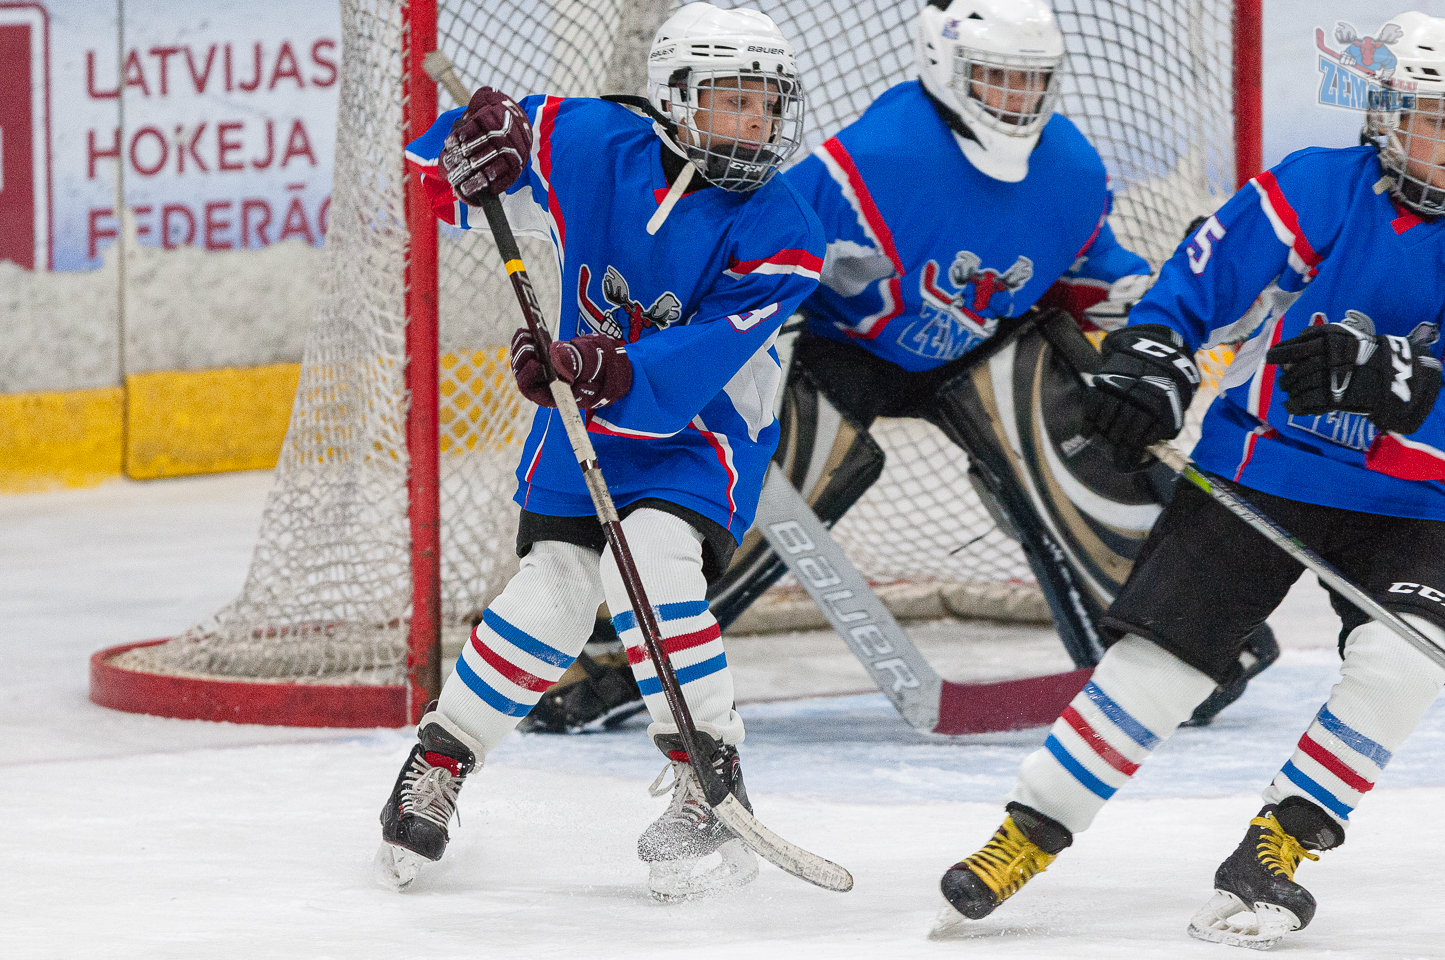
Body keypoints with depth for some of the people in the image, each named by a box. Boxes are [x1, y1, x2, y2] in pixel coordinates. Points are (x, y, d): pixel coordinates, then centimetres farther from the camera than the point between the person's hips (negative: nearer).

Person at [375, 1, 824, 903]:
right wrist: (474, 148, -27)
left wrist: (607, 373, -45)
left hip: (702, 431, -3)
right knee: (553, 591, -9)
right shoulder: (594, 146, -13)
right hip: (582, 421, 3)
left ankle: (713, 786, -15)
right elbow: (443, 168, -3)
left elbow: (696, 367, -29)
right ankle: (438, 760, 12)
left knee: (650, 560, -26)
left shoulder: (779, 235, -20)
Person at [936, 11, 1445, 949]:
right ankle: (1029, 834, 7)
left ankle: (1278, 846, -10)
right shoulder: (1321, 191, -9)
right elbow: (1203, 275, -1)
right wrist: (1149, 356, -17)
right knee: (1158, 653, -7)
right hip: (1262, 472, 0)